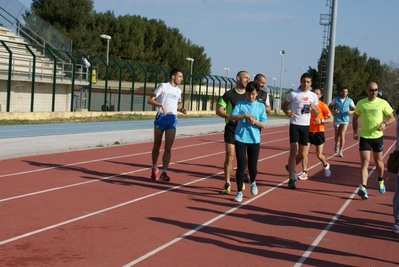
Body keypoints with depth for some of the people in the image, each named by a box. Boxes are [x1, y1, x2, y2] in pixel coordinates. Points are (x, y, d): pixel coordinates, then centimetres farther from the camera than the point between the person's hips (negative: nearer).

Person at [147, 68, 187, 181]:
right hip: (161, 117, -4)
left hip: (172, 119, 4)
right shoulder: (163, 86, -3)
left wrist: (181, 110, 7)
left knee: (168, 148, -5)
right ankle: (154, 169, 25)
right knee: (157, 146, 9)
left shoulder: (178, 91, 14)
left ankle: (164, 173, -3)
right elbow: (150, 100, -8)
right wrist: (161, 105, -25)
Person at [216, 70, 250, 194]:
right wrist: (229, 116, -20)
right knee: (229, 156, -5)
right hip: (231, 129, -3)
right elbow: (219, 110, -2)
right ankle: (227, 184, 2)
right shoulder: (229, 94, -1)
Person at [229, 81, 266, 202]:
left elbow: (263, 125, 2)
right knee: (241, 166, -4)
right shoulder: (240, 104, 2)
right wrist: (245, 116, -28)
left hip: (254, 140, 1)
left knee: (253, 166, 5)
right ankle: (239, 192, 7)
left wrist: (255, 121, -18)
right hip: (240, 139, -1)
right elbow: (232, 117, -13)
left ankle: (252, 183, 38)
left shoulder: (261, 106, 5)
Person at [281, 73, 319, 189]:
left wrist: (314, 108, -10)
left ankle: (290, 167, 37)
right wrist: (287, 112, -15)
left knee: (303, 154, 8)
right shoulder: (293, 94, -3)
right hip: (294, 125, -4)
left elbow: (317, 114, 13)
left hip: (306, 126, 4)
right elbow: (283, 106, 7)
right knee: (293, 152, -10)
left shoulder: (313, 96, 6)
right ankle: (291, 179, -6)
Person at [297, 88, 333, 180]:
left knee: (319, 155, 1)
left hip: (318, 132, -3)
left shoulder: (323, 105, -6)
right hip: (309, 131, 3)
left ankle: (326, 166, 33)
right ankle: (304, 173, -3)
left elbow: (331, 119, -6)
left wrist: (321, 121, -22)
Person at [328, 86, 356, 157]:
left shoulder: (350, 100, 1)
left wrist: (351, 112, -13)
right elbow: (329, 106, 8)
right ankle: (337, 144, 42)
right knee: (336, 136, 8)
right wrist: (333, 111, -12)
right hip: (337, 120, 1)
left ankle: (340, 151, -6)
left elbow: (355, 109, 9)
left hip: (345, 120, -1)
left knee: (342, 135, -13)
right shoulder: (336, 99, 1)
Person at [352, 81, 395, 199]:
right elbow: (355, 118, 11)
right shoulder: (361, 103, -2)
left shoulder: (383, 103, -6)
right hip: (364, 137, 0)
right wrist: (355, 132, -1)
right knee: (364, 162, -11)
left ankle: (380, 181, 42)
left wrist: (385, 123, -21)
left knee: (378, 161, 16)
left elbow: (392, 118, -1)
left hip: (377, 137, 0)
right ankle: (363, 188, -20)